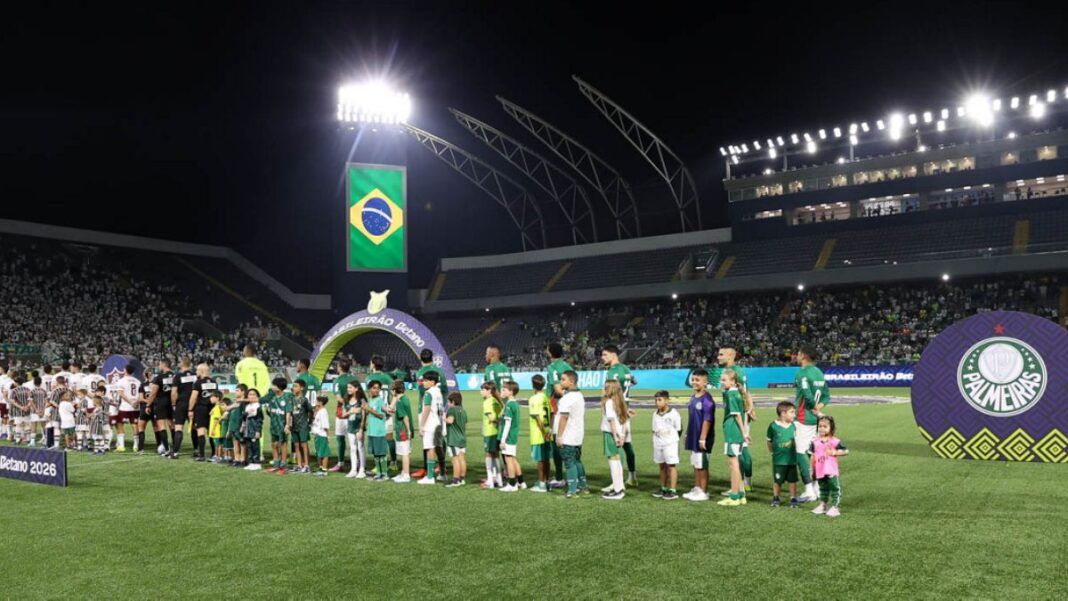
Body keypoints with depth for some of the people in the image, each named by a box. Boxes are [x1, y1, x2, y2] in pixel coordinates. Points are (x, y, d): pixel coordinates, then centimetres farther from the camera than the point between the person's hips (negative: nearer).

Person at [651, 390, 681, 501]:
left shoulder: (673, 413, -10)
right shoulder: (655, 414, 8)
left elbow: (679, 429, -3)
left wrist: (672, 438, 0)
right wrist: (656, 438, 7)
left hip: (670, 443, -6)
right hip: (658, 443, 6)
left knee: (671, 466, -3)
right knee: (662, 466, 13)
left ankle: (673, 491, -1)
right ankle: (663, 488, 23)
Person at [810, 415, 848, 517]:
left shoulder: (835, 441, -7)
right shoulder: (815, 442, 2)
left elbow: (846, 451, -5)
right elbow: (813, 456, 8)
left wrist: (835, 452, -18)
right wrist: (812, 470, 9)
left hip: (831, 471, -4)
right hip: (820, 471, 4)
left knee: (835, 488, -1)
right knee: (823, 488, 17)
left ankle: (834, 507, 6)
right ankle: (823, 504, 30)